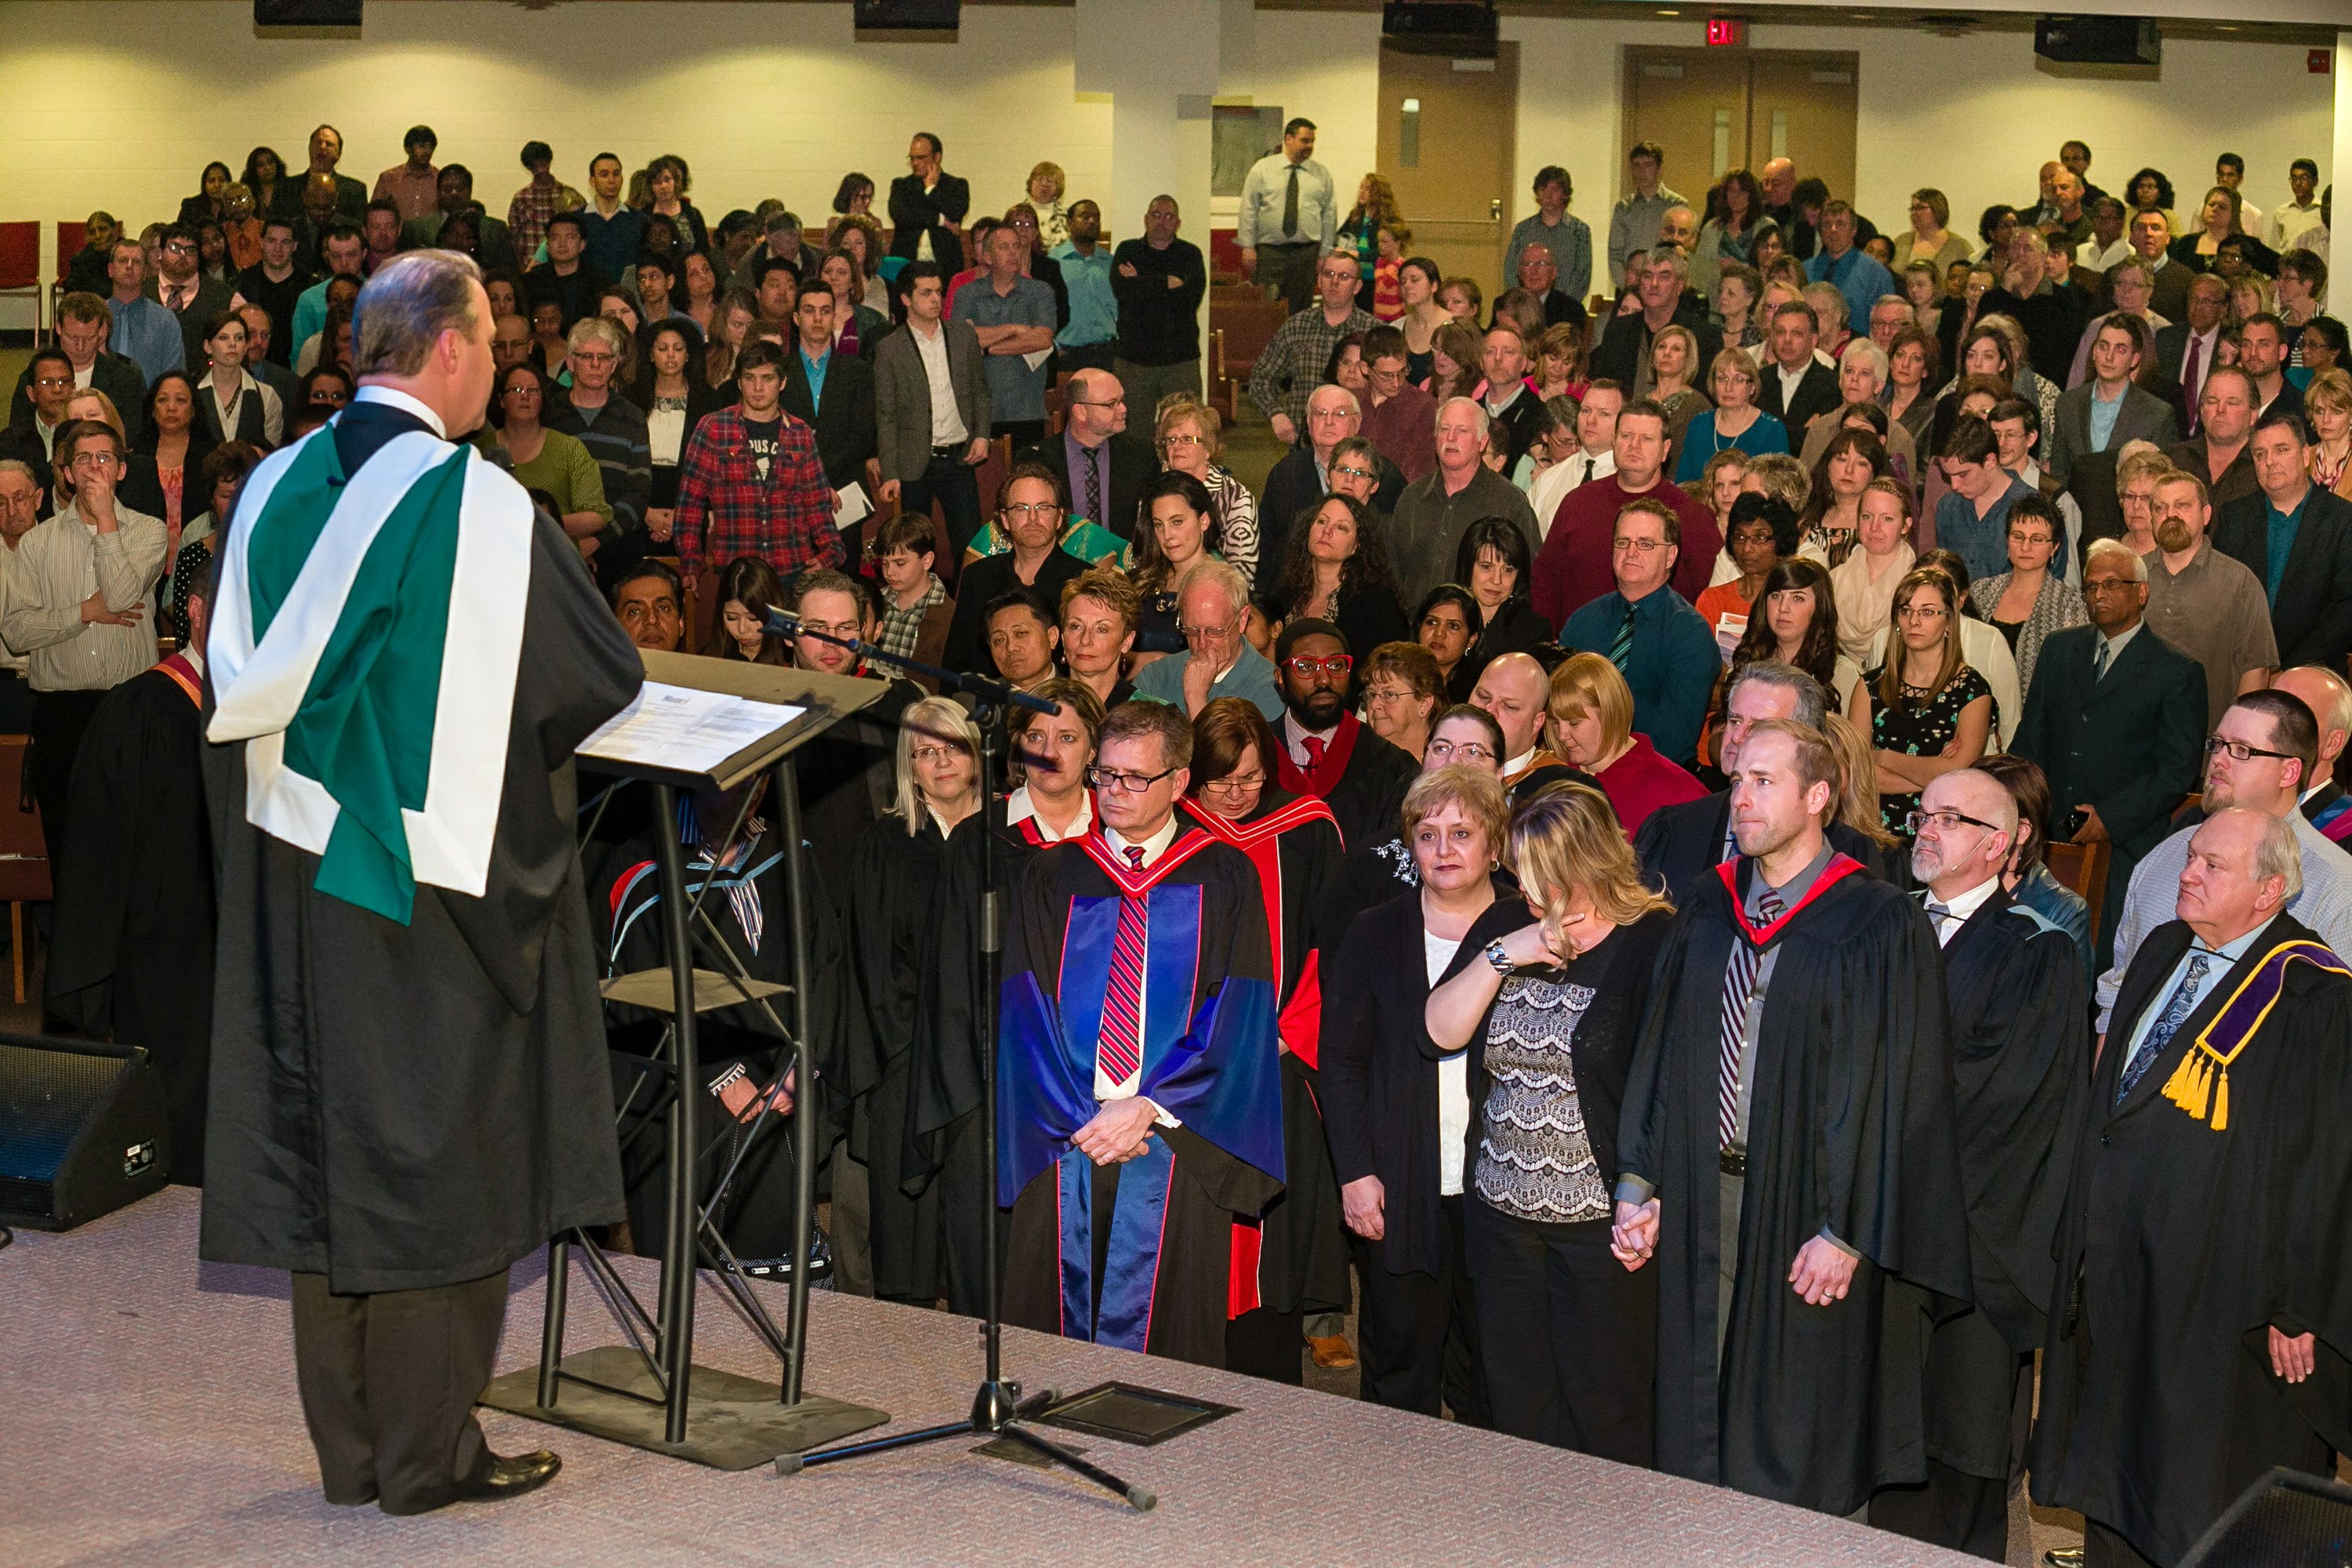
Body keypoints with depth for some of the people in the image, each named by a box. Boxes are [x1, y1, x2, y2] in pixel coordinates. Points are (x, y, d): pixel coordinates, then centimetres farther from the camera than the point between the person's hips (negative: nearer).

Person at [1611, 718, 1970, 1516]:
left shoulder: (1882, 929, -10)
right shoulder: (1707, 909, 7)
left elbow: (1893, 1090, -13)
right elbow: (1660, 1051, 10)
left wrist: (1847, 1233, -16)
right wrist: (1639, 1184, 3)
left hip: (1805, 1203, -5)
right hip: (1701, 1195, 5)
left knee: (1794, 1440, 5)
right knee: (1700, 1415, 13)